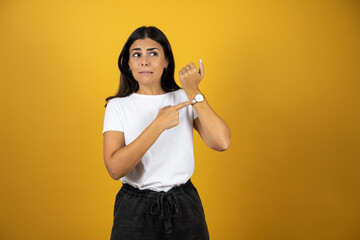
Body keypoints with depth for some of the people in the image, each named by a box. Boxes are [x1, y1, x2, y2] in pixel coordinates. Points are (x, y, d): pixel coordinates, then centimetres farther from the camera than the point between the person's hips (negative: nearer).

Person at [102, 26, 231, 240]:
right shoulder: (118, 106, -4)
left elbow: (222, 143, -14)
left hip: (183, 208, 2)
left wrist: (194, 92, -16)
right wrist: (159, 124, -22)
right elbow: (115, 168, -18)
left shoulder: (185, 99, 1)